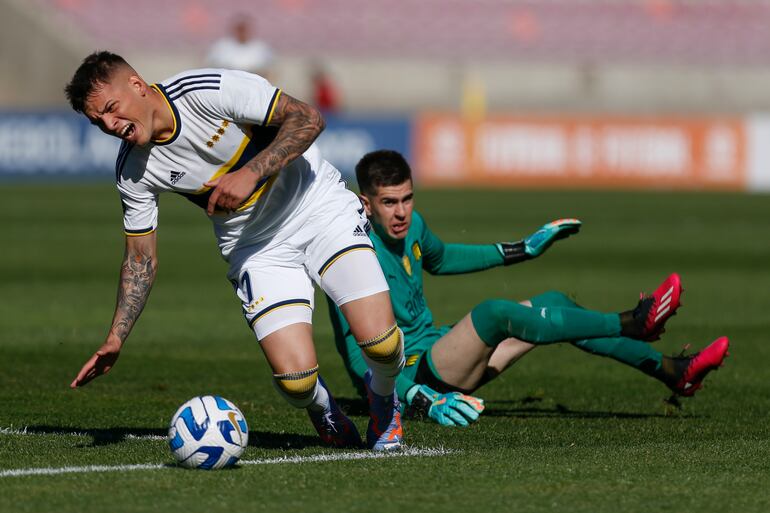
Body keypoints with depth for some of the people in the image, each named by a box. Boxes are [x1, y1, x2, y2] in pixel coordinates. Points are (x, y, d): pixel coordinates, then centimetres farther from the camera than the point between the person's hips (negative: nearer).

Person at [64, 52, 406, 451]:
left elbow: (308, 119, -19)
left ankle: (383, 396, 16)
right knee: (295, 382, -16)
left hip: (318, 205, -3)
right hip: (255, 248, 3)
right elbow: (140, 258, 3)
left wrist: (250, 173, -29)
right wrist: (115, 339, -6)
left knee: (380, 342, -20)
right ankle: (320, 407, 21)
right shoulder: (133, 173, -8)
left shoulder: (210, 90, -22)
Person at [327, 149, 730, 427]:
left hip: (437, 355, 9)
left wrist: (522, 250, 30)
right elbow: (357, 356, -24)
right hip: (409, 377, -9)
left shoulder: (411, 225, 4)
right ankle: (631, 324, -22)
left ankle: (672, 371, 6)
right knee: (492, 312, -31)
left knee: (553, 304, 4)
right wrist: (423, 402, -34)